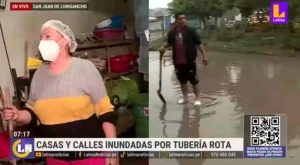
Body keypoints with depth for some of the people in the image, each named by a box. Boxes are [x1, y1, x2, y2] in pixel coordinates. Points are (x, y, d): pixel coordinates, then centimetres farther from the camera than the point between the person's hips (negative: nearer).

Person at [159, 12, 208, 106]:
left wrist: (204, 55, -8)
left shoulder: (191, 31, -7)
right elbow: (170, 43, 21)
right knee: (182, 80, 15)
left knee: (193, 80, 3)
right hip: (178, 61, 4)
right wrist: (163, 47, 2)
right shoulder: (172, 33, 3)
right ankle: (185, 98, 28)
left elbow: (199, 44, -5)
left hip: (190, 61, -4)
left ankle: (198, 99, 14)